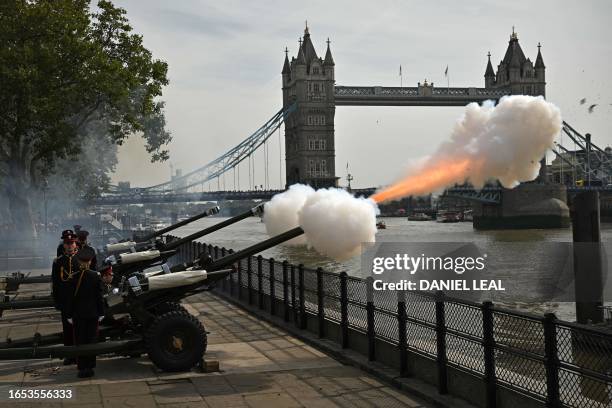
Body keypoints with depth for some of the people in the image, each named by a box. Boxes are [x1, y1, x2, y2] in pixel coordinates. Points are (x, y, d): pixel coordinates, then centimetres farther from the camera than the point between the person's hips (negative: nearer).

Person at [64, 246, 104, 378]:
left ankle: (82, 368, 6)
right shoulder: (96, 276, -7)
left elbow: (71, 297, -6)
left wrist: (69, 315, 2)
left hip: (79, 314, -1)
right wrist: (101, 313, 6)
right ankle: (90, 366, 13)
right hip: (93, 314, 1)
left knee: (80, 341, 7)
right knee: (92, 340, 9)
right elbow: (99, 296, -3)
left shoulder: (74, 277, -10)